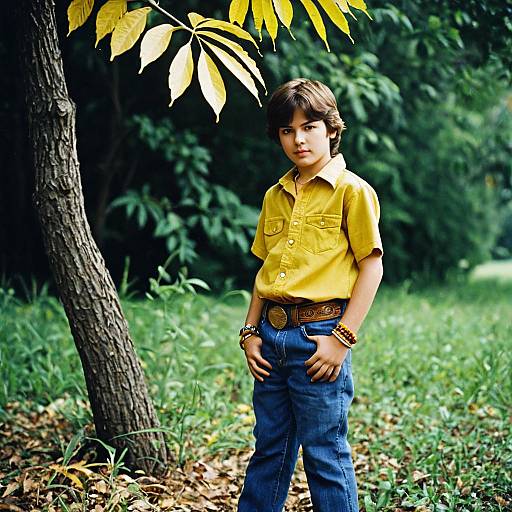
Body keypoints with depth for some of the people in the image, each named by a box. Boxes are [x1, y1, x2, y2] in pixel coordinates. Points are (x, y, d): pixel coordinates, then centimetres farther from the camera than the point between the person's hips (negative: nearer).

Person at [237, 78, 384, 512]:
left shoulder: (352, 190, -4)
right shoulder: (275, 196, 14)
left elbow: (372, 266, -7)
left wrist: (342, 338, -13)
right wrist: (251, 331, 10)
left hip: (318, 333, -6)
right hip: (272, 334, 6)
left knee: (324, 452, 1)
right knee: (270, 446, 15)